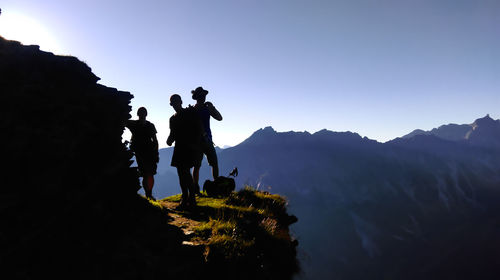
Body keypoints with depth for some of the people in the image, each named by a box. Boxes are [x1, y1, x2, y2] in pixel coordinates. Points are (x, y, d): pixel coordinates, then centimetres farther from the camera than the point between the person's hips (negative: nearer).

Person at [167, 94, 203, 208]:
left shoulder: (190, 112, 3)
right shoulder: (173, 118, 19)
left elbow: (199, 129, -2)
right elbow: (173, 134, 20)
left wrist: (195, 144, -11)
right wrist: (170, 140, -2)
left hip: (190, 148, -6)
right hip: (179, 148, 6)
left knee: (185, 171, -17)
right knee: (181, 173, 4)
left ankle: (192, 198, -9)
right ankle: (185, 199, 11)